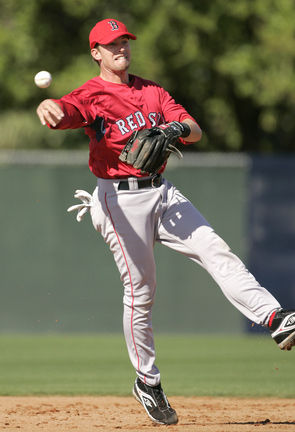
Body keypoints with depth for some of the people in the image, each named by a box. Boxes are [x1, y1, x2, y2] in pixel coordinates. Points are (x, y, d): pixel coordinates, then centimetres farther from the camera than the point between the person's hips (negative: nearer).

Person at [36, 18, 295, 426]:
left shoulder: (151, 91, 15)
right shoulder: (91, 95, -5)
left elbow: (195, 130, 8)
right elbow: (65, 110, -28)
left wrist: (176, 129, -18)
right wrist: (47, 108, -55)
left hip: (162, 192, 5)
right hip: (120, 198, -5)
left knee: (216, 250, -12)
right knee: (141, 289, -2)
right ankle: (147, 381, 11)